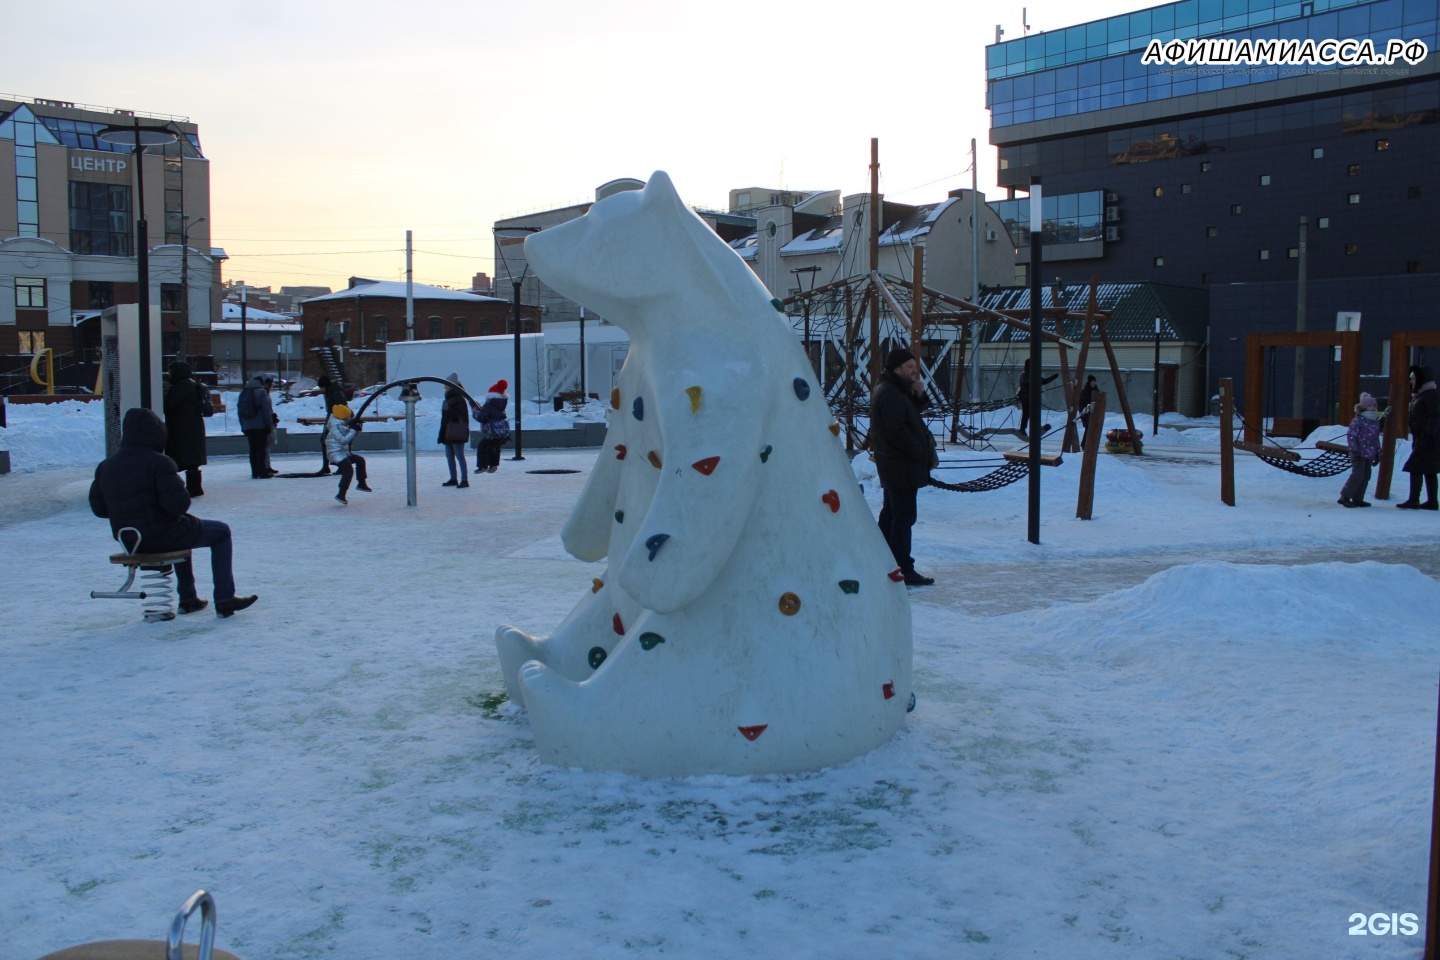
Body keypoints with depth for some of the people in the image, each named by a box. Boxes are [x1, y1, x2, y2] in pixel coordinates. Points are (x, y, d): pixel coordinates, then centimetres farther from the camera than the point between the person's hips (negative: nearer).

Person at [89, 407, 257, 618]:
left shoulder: (106, 466, 3)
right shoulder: (158, 462, -19)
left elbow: (98, 508, 8)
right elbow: (178, 505, -23)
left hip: (129, 541, 8)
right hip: (162, 536, -8)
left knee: (183, 531, 38)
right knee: (221, 532, 13)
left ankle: (188, 598, 40)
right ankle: (224, 599, 6)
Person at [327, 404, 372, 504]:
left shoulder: (344, 425, 14)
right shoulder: (335, 427, -17)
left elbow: (350, 440, 19)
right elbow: (343, 440, -26)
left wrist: (356, 430, 3)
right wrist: (353, 430, -19)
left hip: (344, 452, 10)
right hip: (336, 453, -10)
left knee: (360, 460, 24)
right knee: (348, 470, -25)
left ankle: (361, 484, 36)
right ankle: (341, 494, -30)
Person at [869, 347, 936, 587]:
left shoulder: (896, 390, 16)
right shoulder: (889, 393, -18)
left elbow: (913, 413, 17)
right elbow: (898, 431, -23)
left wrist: (919, 395, -1)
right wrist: (921, 452, -15)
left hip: (893, 464, 11)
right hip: (902, 466, -11)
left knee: (891, 513, 16)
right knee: (904, 516, -8)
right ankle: (904, 571, -6)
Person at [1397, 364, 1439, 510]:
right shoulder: (1418, 395, 19)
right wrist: (1416, 438, 22)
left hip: (1427, 439, -10)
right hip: (1420, 439, 10)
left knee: (1415, 467, -12)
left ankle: (1413, 500, -13)